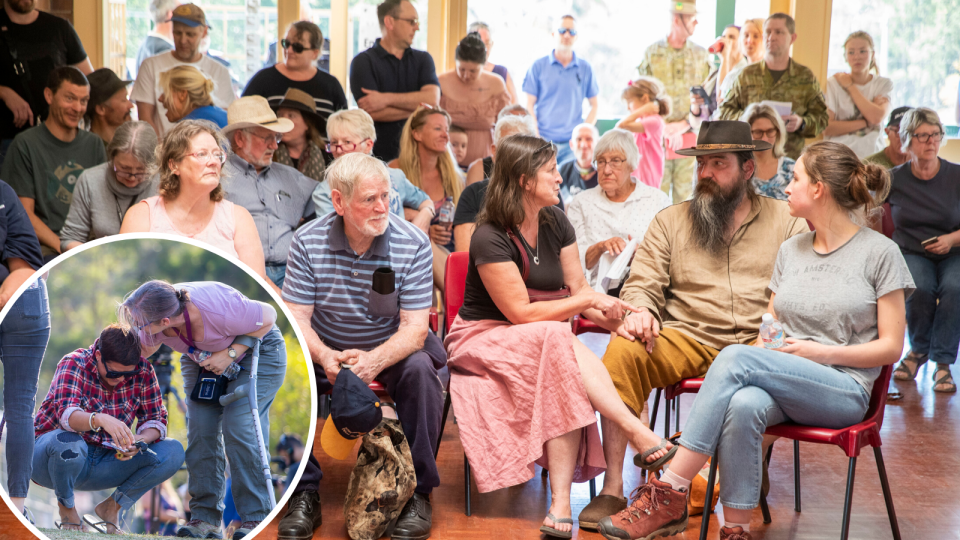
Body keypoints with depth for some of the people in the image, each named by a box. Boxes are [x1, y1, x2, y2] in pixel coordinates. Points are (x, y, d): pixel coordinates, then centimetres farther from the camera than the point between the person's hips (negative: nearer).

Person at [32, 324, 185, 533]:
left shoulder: (143, 371, -8)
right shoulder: (74, 364, -19)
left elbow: (157, 419, -4)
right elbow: (65, 414, -35)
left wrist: (139, 440, -27)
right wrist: (100, 419, -56)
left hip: (103, 463, 4)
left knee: (174, 451, -15)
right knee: (66, 442, -40)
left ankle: (112, 507, 2)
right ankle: (66, 506, -7)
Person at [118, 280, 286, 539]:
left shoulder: (218, 311, -41)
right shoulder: (155, 318, -24)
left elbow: (269, 315, -24)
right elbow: (143, 350, 1)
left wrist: (230, 353, -28)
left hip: (256, 350, -5)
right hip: (201, 359, 6)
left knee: (239, 428, -17)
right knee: (200, 431, -7)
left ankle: (256, 518, -11)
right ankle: (205, 517, 0)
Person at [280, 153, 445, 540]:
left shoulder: (413, 243, -15)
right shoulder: (308, 242, -12)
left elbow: (414, 328, -18)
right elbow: (296, 319, -12)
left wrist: (375, 360, -38)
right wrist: (326, 357, -34)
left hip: (391, 349, -1)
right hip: (327, 350, 1)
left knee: (420, 368, -32)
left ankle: (418, 491, -15)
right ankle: (304, 490, -11)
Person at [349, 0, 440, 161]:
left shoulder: (423, 59, 13)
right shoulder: (363, 62, 1)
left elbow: (433, 99, -4)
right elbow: (372, 112, -12)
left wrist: (386, 99, -11)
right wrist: (418, 106, -4)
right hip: (378, 154, -3)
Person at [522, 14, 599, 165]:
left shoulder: (585, 68, 9)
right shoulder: (538, 66, 5)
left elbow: (594, 105, 13)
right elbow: (529, 105, 5)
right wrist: (536, 136, -6)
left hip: (572, 143, 1)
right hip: (544, 140, -1)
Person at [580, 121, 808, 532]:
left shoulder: (786, 219, 14)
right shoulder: (669, 221, 18)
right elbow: (642, 285, 11)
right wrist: (640, 311, -14)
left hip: (757, 344, -1)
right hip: (687, 340, 1)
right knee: (623, 350, -29)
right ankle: (613, 488, -26)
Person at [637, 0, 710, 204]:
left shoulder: (700, 54, 8)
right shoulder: (652, 53, 2)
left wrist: (684, 125, -10)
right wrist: (666, 130, -10)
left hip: (689, 136, 2)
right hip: (658, 136, -1)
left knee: (684, 195, 4)